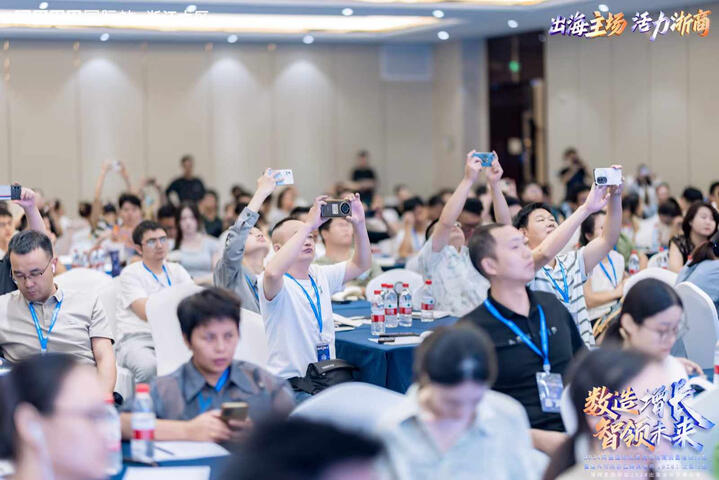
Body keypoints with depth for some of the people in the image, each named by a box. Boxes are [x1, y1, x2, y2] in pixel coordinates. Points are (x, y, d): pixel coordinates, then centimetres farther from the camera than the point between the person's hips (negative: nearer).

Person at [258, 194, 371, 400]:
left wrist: (359, 224, 0)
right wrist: (308, 225, -29)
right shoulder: (278, 283, -9)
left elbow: (361, 265, 17)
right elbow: (273, 272, -34)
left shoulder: (320, 275, 15)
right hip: (290, 384, -7)